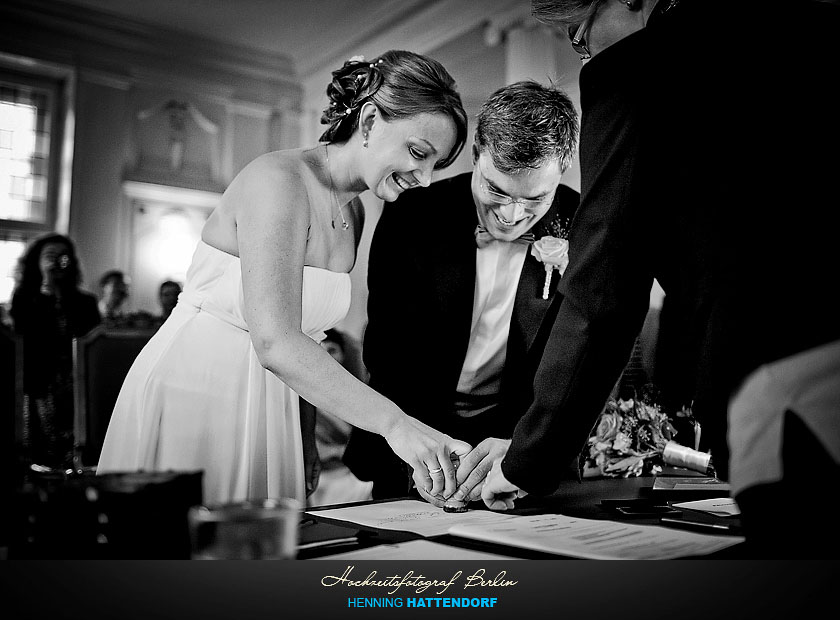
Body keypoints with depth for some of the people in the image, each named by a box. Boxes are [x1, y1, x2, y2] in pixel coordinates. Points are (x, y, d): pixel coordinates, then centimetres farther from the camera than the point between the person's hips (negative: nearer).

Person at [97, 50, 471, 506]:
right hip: (191, 394, -7)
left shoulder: (352, 214, 8)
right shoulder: (278, 178, -19)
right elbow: (274, 342, -29)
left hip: (269, 405, 7)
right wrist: (393, 422, -33)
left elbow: (304, 334, 10)